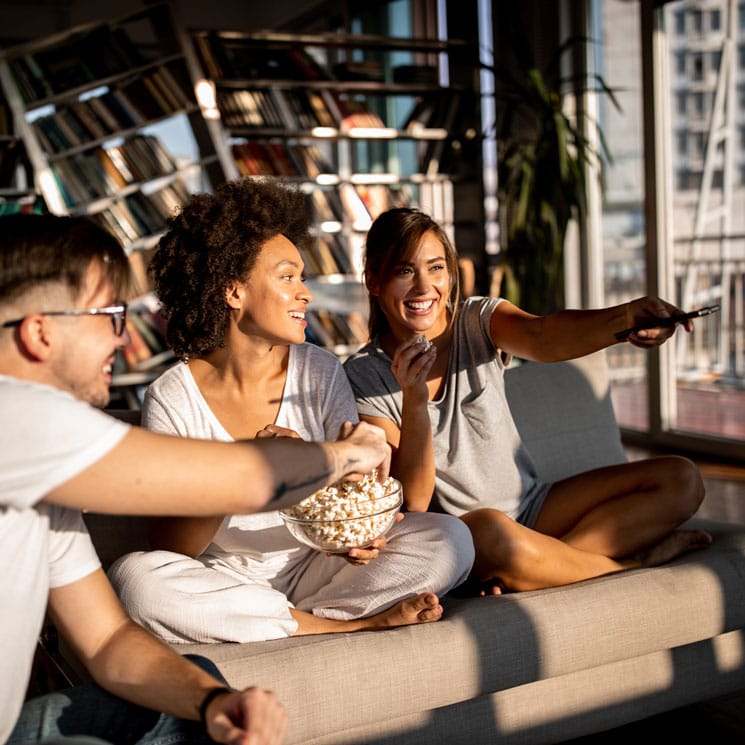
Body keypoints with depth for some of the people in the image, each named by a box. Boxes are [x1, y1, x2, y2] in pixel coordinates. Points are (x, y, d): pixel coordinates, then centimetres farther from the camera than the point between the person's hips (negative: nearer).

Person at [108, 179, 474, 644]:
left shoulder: (321, 373, -2)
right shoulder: (172, 399, -10)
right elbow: (170, 549, -12)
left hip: (314, 569, 1)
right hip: (225, 582, -1)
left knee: (450, 539, -17)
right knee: (135, 576, -33)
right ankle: (361, 620, -21)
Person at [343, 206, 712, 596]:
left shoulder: (479, 321, -2)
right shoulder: (364, 376, -9)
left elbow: (543, 336, -27)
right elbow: (413, 502, -15)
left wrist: (625, 318, -48)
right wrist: (413, 399, -30)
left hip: (532, 505, 5)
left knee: (680, 478, -7)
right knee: (491, 529, -39)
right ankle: (629, 559, -12)